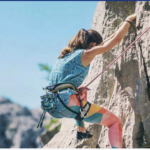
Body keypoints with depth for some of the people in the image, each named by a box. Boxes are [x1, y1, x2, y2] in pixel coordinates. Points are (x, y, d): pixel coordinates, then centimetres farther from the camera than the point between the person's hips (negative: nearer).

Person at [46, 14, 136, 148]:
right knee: (115, 122, 3)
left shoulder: (66, 54, 22)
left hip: (53, 109, 8)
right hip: (68, 104, -8)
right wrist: (128, 20, 19)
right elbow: (117, 39, 3)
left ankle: (81, 131, 40)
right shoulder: (85, 54, 0)